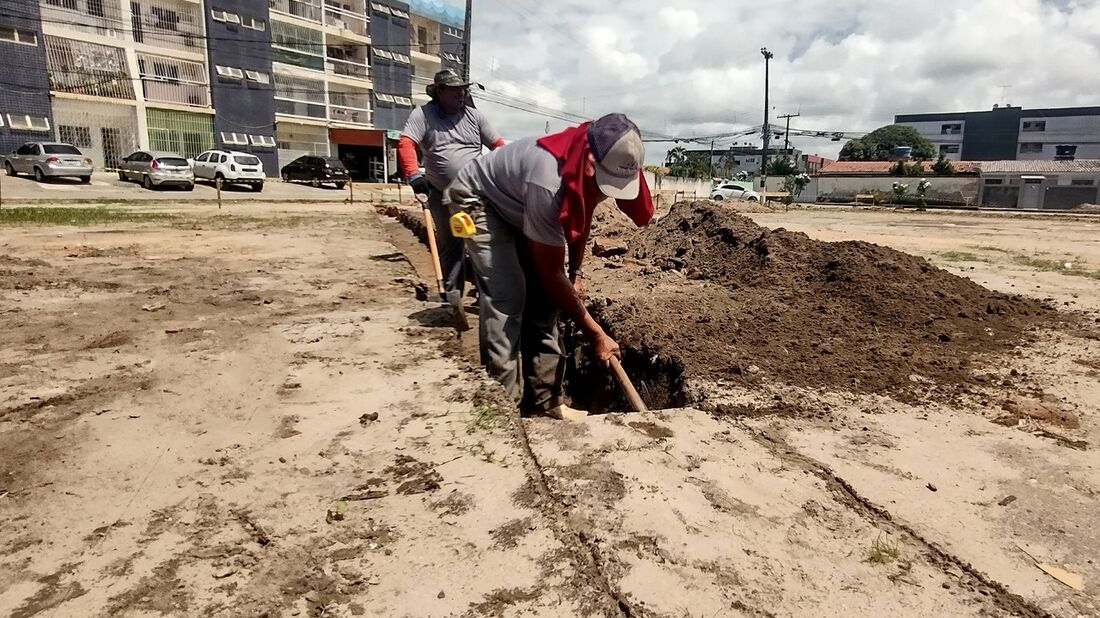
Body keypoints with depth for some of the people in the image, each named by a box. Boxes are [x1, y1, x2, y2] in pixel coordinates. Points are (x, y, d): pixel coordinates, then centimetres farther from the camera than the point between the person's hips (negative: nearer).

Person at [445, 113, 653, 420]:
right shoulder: (549, 183, -42)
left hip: (519, 206, 8)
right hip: (479, 200, -7)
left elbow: (581, 218, 5)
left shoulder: (592, 167, -19)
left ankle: (543, 399, 6)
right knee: (507, 296, -21)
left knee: (543, 295, -1)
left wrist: (576, 273, 1)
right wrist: (596, 334, -27)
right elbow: (550, 274, -33)